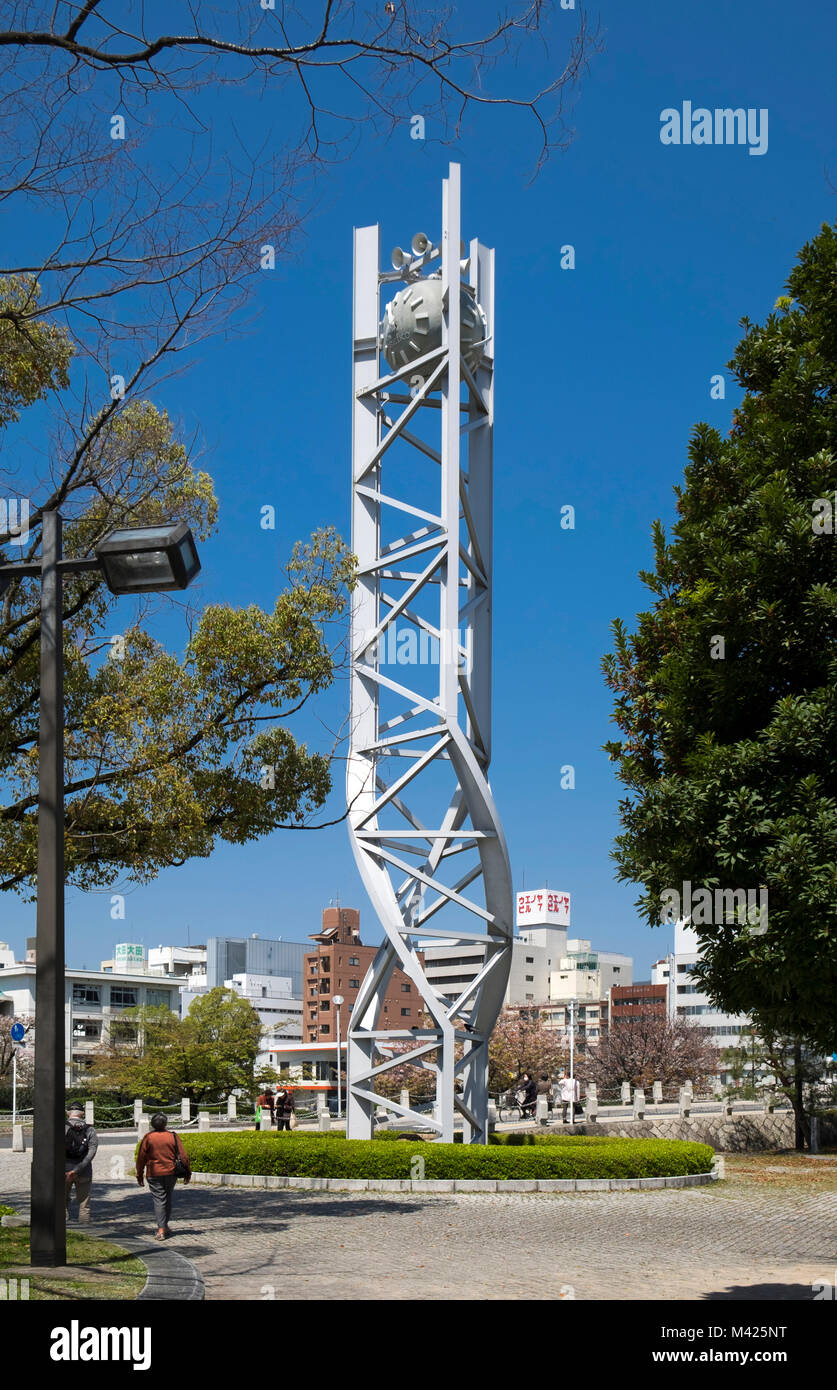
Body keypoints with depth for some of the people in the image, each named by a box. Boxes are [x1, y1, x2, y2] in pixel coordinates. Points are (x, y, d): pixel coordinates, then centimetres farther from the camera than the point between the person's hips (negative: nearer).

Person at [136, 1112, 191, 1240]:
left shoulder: (148, 1137, -5)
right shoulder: (173, 1136, -1)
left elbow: (141, 1157, -2)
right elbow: (182, 1155, -2)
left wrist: (139, 1174, 7)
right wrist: (187, 1171, 6)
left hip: (154, 1174, -2)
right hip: (171, 1172, 2)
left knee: (158, 1201, -3)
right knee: (168, 1199, 18)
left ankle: (161, 1230, -12)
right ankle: (165, 1226, 27)